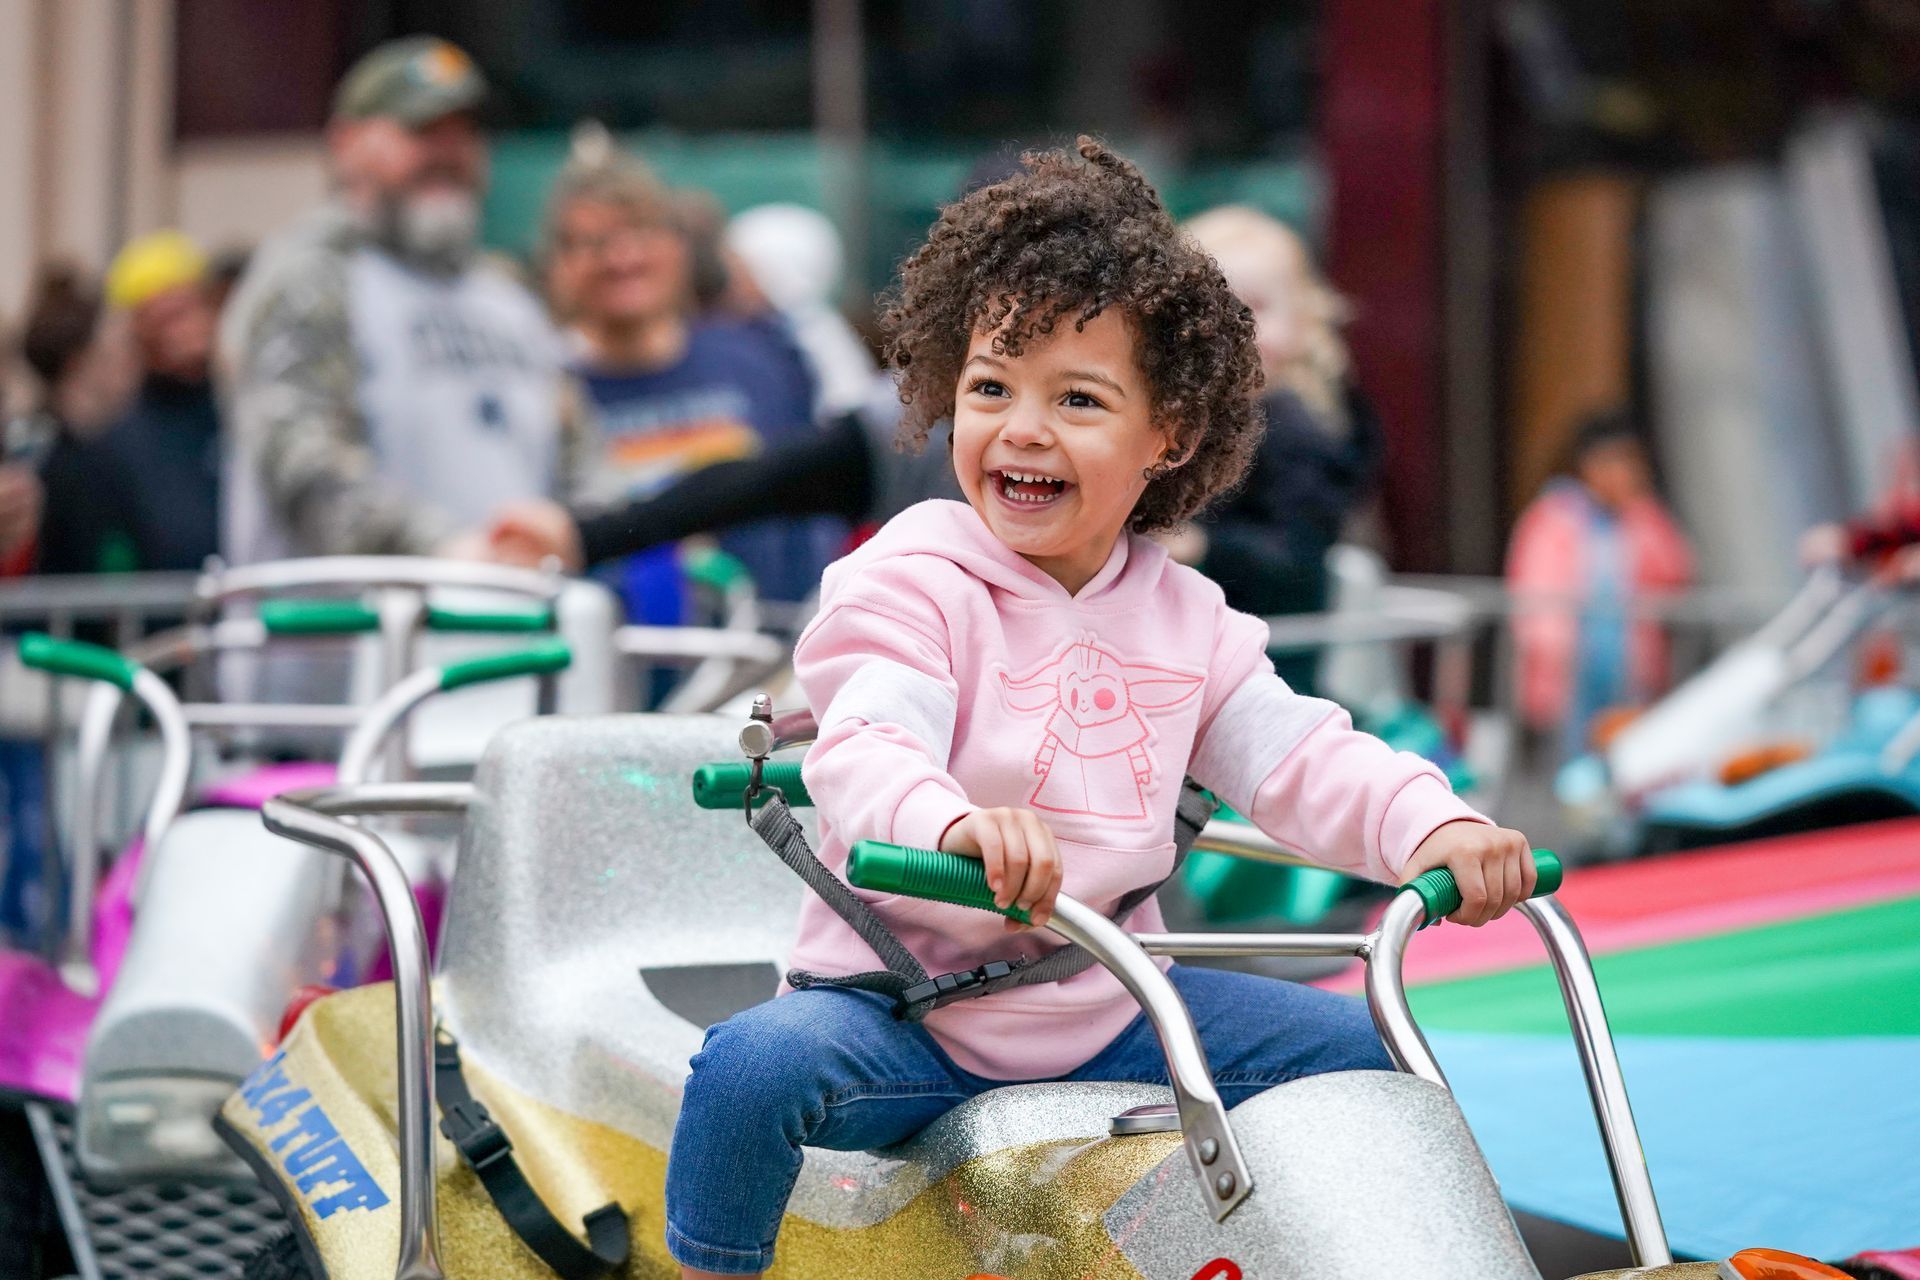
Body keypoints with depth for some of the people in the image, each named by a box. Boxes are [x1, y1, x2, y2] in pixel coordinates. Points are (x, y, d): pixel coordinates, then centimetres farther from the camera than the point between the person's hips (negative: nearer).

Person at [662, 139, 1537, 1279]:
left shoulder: (1187, 618, 6)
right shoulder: (913, 584, -11)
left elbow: (1303, 762, 2)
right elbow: (862, 752, -27)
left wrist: (1433, 823, -20)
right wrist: (953, 823, -51)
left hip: (1106, 1017, 5)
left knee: (1363, 1052, 1)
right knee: (758, 1063, -33)